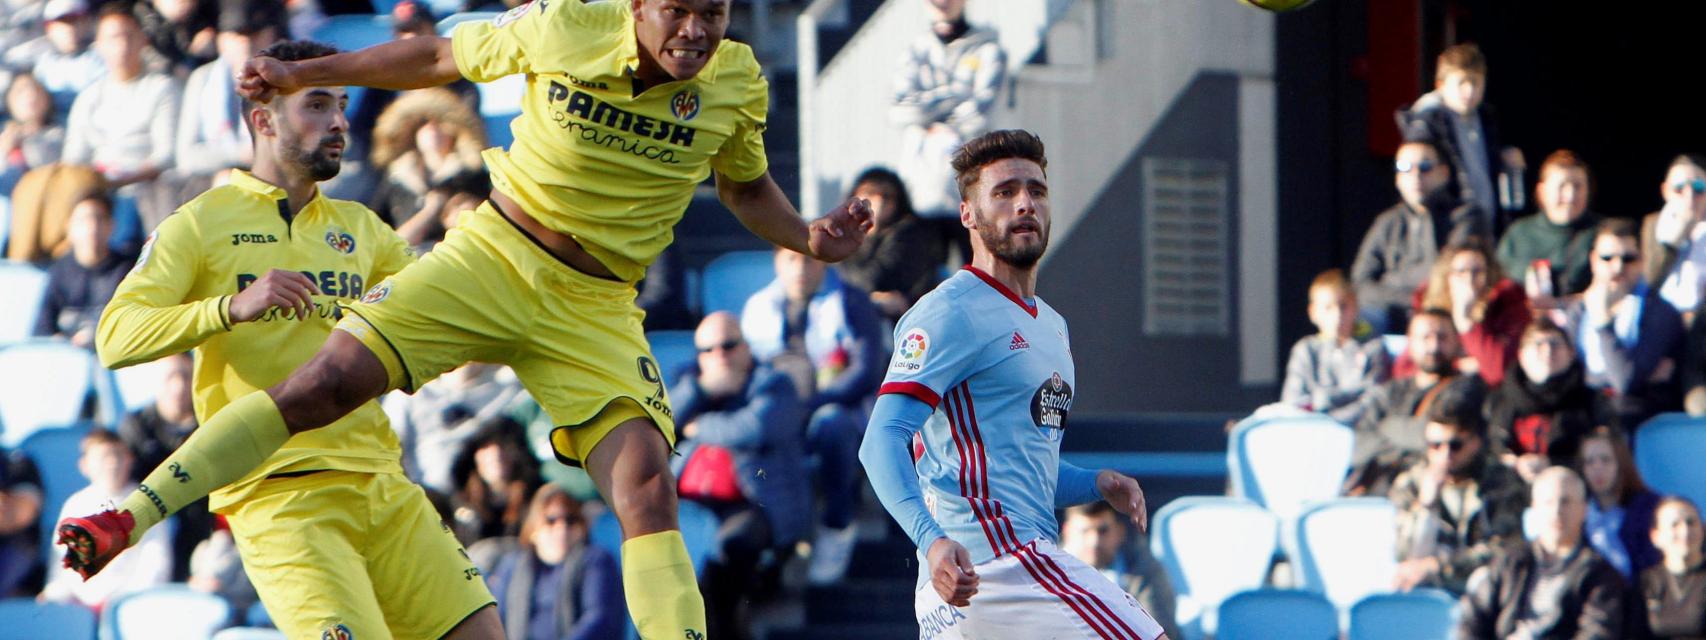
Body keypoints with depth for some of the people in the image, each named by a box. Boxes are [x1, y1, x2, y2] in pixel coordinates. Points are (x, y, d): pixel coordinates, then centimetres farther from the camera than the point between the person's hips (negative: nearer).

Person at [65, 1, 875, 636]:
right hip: (495, 255, -1)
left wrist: (808, 237, -3)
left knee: (647, 490, -17)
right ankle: (130, 516, -6)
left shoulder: (737, 81, -5)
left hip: (595, 308, 1)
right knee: (323, 386, -14)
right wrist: (302, 74, 7)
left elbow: (744, 185, 16)